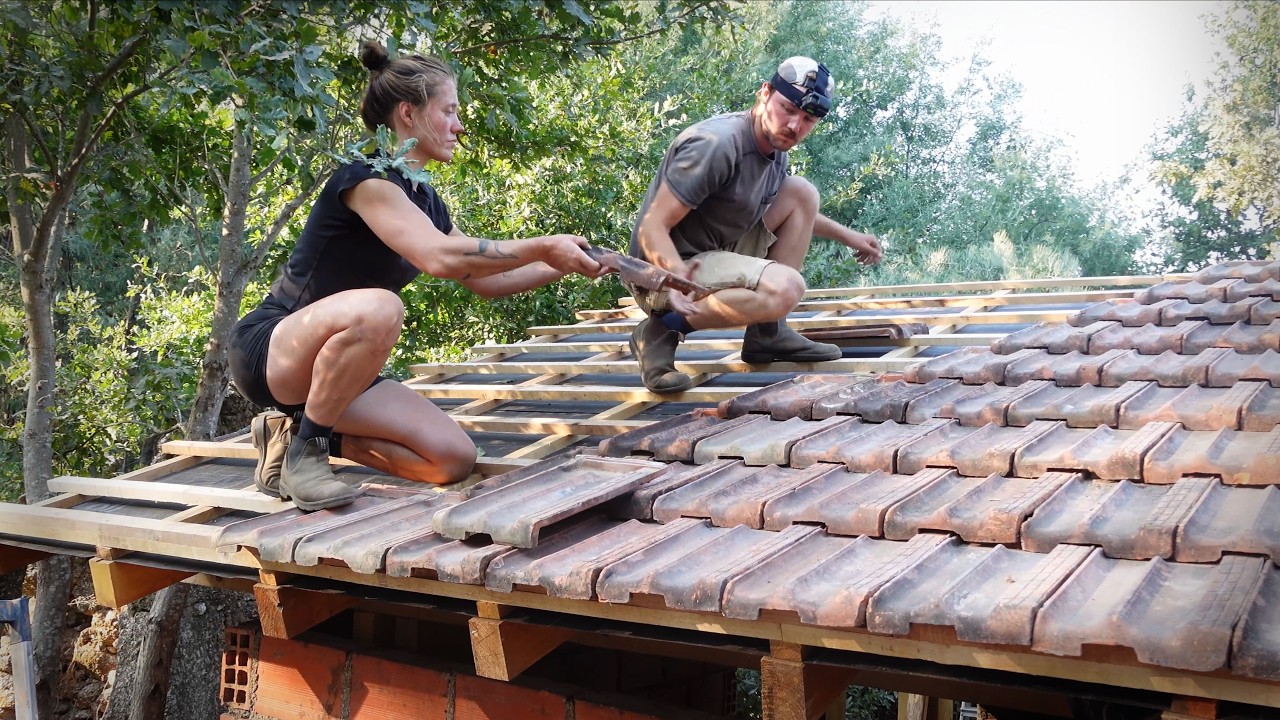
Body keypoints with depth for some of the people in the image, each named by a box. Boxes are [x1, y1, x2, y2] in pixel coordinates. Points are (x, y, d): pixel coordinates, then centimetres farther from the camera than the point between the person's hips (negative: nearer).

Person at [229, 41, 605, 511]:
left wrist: (564, 267, 8)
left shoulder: (425, 201, 9)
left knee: (454, 459, -8)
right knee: (378, 308, -40)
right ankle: (305, 449, -17)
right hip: (271, 351, -8)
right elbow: (440, 258, -33)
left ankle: (301, 427, 7)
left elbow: (485, 280, 17)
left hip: (335, 366, 8)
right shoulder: (366, 177, -17)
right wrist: (543, 247, -25)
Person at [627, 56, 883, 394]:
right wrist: (679, 276, -42)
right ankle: (663, 329, -12)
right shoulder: (716, 144, -23)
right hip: (665, 273, -9)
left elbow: (796, 210, 30)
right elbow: (652, 228, -25)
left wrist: (847, 235, 26)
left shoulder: (774, 146, 6)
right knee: (784, 288, -30)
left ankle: (768, 334, 3)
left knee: (802, 192, 4)